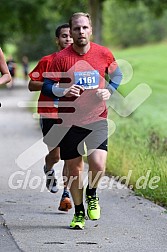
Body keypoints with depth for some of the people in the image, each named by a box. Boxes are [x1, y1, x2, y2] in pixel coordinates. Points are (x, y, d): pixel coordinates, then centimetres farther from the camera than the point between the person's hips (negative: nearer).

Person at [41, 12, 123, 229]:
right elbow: (46, 86, -3)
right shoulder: (61, 58, -6)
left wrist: (109, 90, 0)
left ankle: (92, 195, 17)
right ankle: (79, 213, 26)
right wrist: (64, 91, -22)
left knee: (98, 164, -17)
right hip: (70, 120, 0)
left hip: (97, 119, 0)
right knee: (75, 168, 5)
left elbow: (117, 74, 19)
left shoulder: (104, 54, 0)